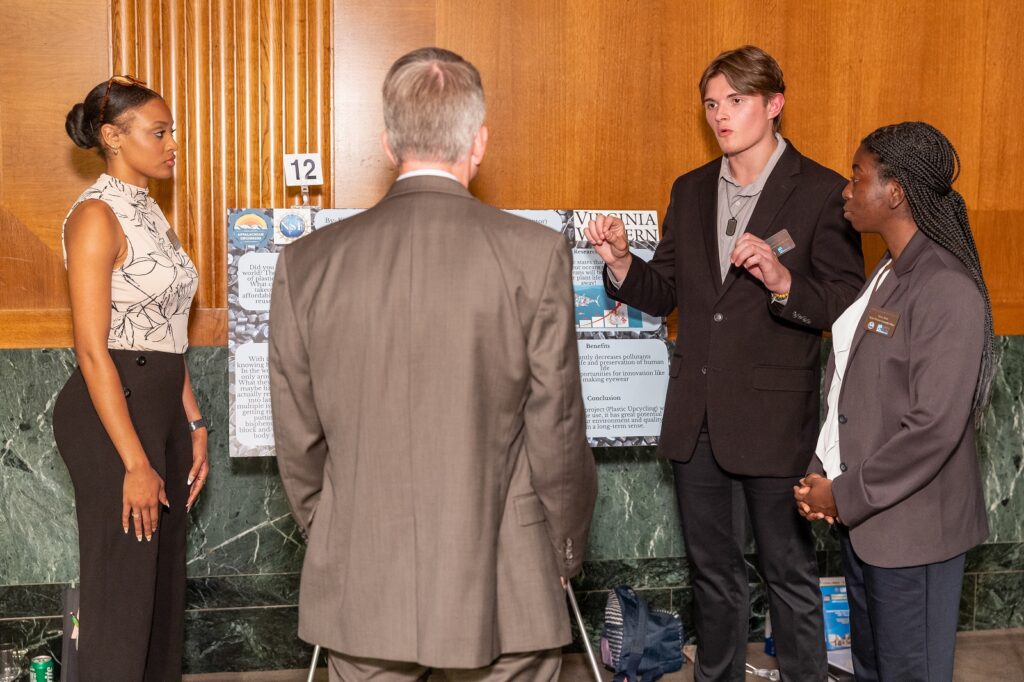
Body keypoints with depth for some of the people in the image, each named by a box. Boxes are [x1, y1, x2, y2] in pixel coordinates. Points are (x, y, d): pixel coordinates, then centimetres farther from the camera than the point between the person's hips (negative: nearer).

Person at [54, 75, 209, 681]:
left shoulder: (150, 214, 14)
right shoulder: (97, 216, -13)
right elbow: (93, 351, -18)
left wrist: (194, 426, 12)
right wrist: (135, 462, -20)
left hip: (162, 409, 9)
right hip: (112, 411, -9)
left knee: (164, 583, 14)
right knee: (122, 591, 0)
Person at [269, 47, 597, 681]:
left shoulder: (307, 263, -3)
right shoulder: (537, 255, -10)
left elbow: (299, 440, 3)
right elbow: (557, 431, -6)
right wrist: (567, 552, 10)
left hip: (359, 591, 2)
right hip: (500, 590, -2)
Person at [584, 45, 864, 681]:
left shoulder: (822, 193, -8)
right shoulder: (691, 191, 10)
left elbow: (848, 304, -11)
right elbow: (665, 293, 12)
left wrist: (783, 283, -28)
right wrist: (622, 261, -7)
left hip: (774, 415, -5)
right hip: (697, 415, 6)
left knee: (790, 570, 8)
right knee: (713, 568, 19)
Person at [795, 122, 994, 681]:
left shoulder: (948, 290, -19)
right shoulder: (887, 275, 9)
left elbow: (936, 427, -23)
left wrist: (846, 496, -16)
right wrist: (821, 476, 0)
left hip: (912, 525, -8)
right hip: (862, 515, 8)